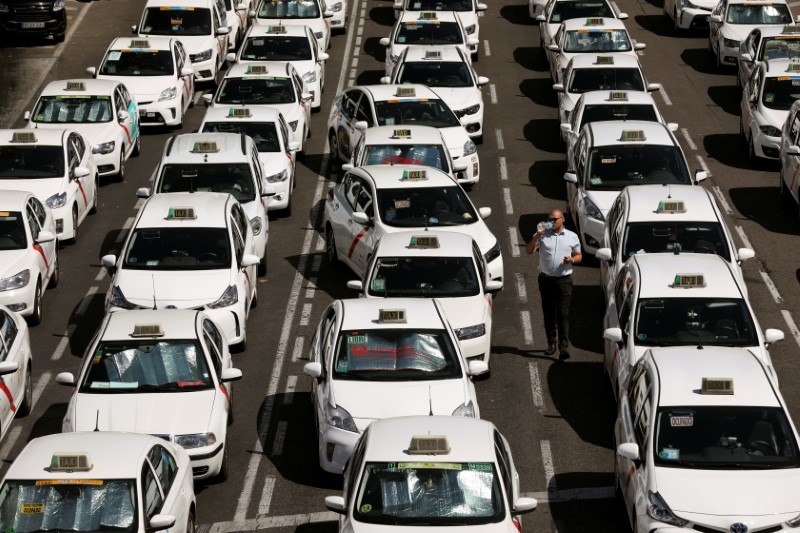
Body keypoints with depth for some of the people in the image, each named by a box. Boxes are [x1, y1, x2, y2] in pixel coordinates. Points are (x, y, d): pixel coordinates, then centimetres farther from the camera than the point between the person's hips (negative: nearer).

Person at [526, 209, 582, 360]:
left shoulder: (572, 237, 6)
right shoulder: (542, 235, 5)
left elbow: (579, 256, 12)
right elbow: (529, 251, -4)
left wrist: (572, 259, -10)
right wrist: (537, 236, -17)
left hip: (564, 279, -2)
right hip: (546, 278, 2)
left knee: (563, 313, -9)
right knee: (548, 312, 8)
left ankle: (564, 346, -14)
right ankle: (551, 343, 20)